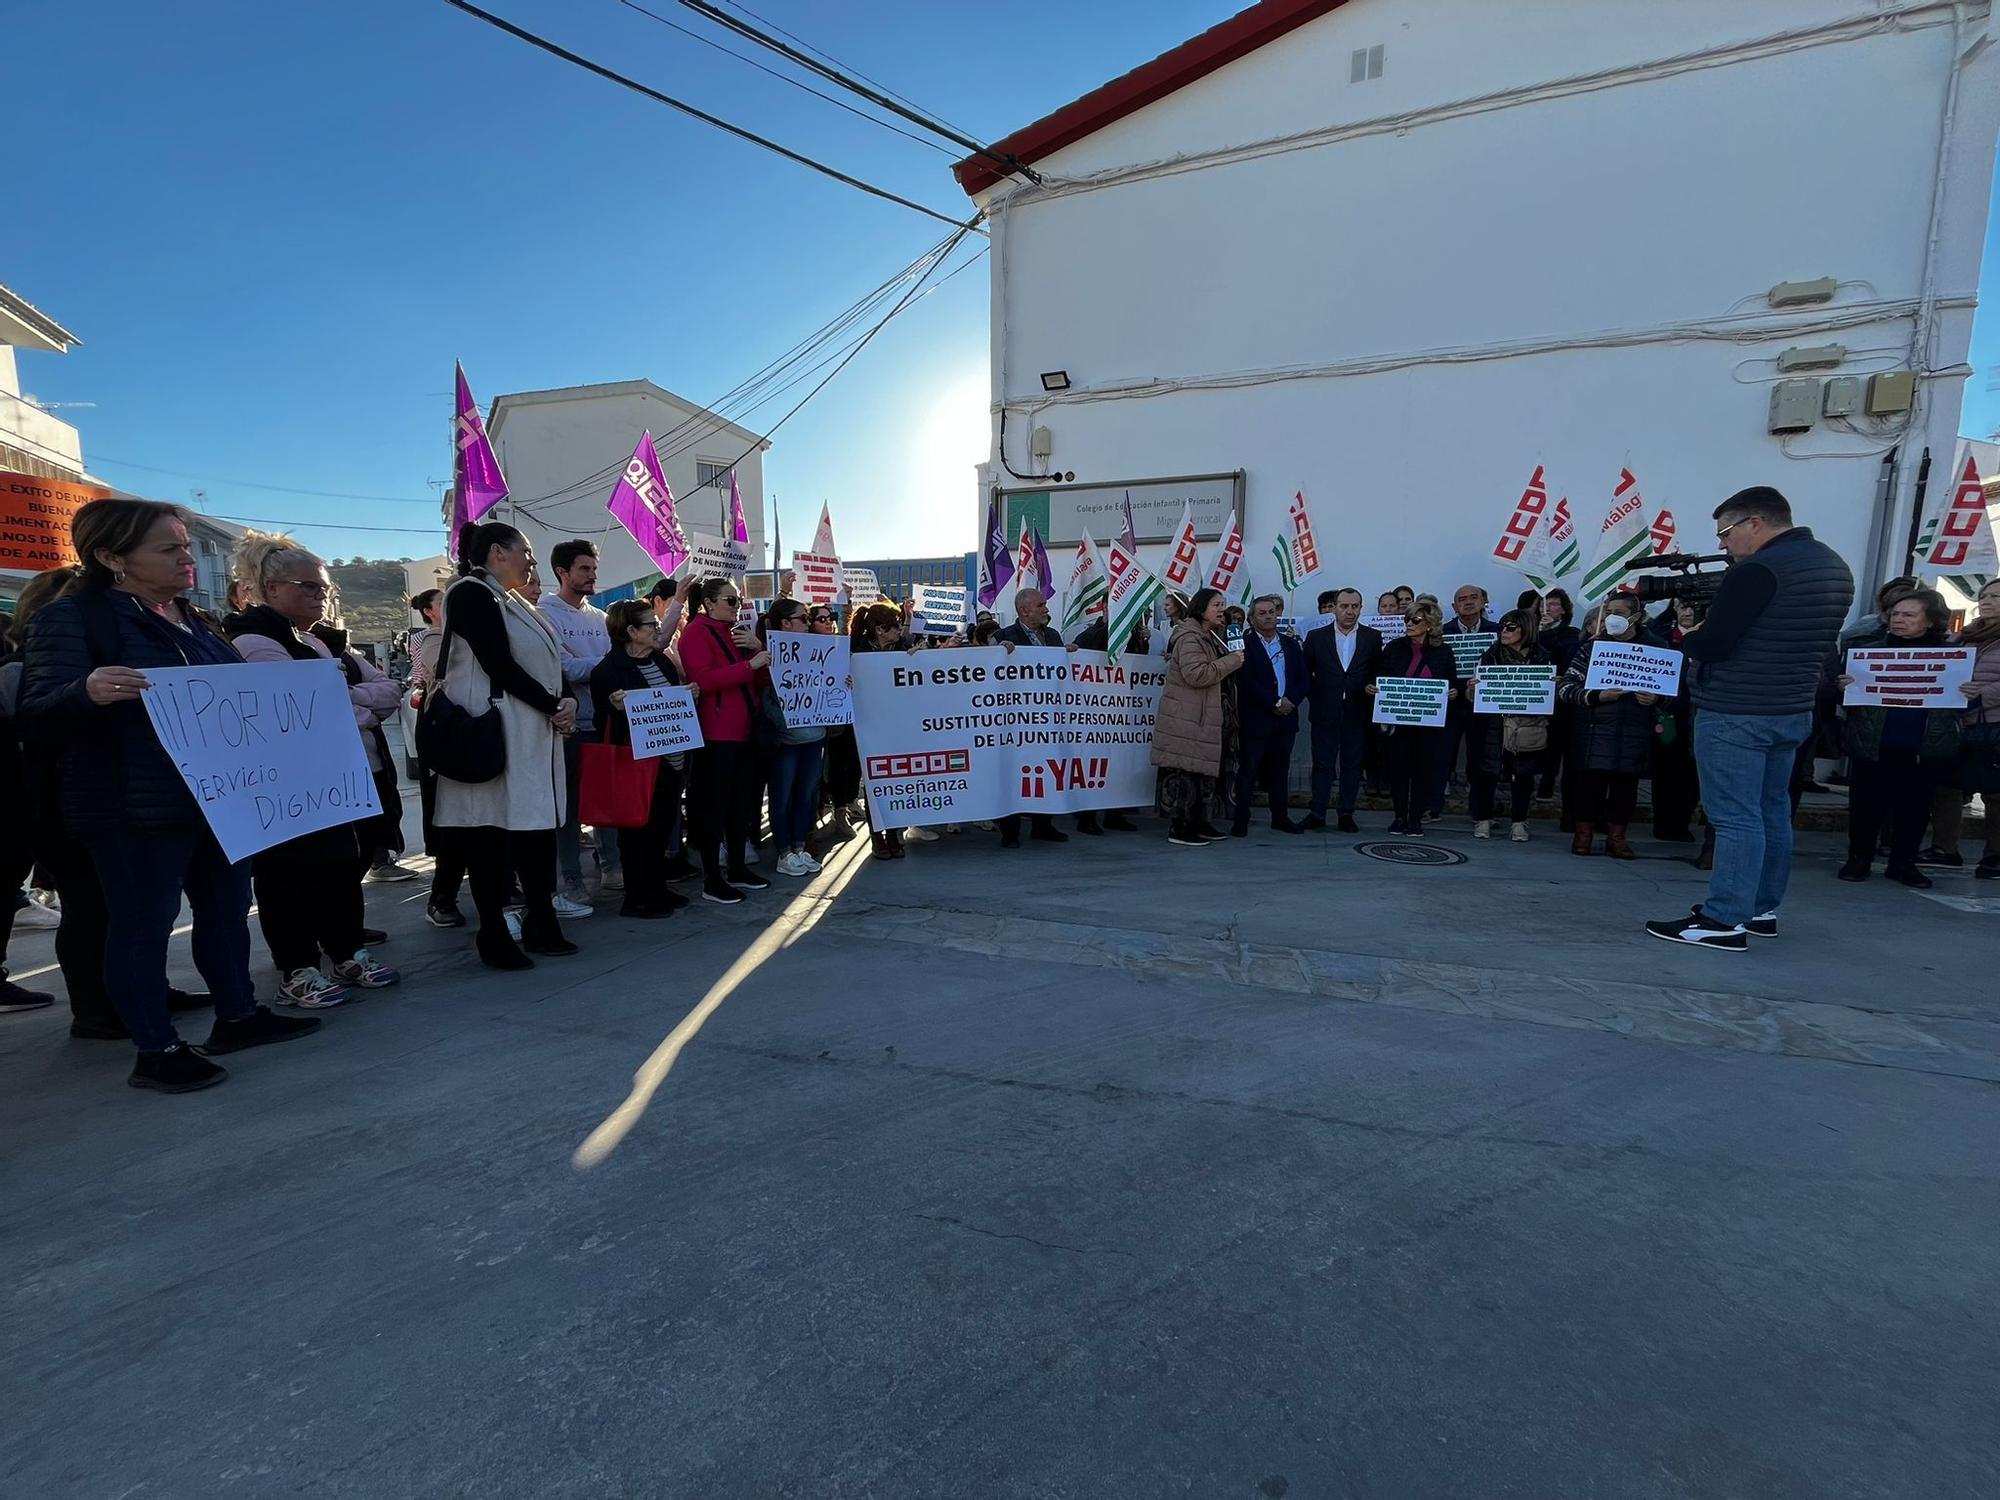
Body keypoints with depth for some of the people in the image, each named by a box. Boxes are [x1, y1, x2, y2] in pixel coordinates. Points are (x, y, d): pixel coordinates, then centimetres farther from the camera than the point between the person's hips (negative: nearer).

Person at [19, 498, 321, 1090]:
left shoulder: (189, 619, 12)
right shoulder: (72, 617, -9)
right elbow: (37, 720, -16)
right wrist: (88, 692, -36)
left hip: (219, 798, 8)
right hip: (135, 809, -8)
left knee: (227, 907, 14)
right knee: (143, 923, 2)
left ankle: (237, 1015, 27)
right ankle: (156, 1051, 12)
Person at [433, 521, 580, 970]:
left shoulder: (514, 602, 21)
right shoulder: (471, 593, -7)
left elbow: (544, 664, 18)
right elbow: (500, 665, -16)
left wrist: (566, 701, 0)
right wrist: (554, 707, -11)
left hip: (535, 735, 9)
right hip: (494, 735, -9)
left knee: (538, 826, 9)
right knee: (492, 832, -3)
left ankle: (541, 924, 17)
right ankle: (494, 935, 6)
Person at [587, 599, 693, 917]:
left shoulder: (660, 660, 13)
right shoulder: (609, 669, -11)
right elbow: (603, 723, -12)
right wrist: (616, 708, -31)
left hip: (671, 758, 8)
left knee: (663, 824, 14)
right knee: (639, 828, 0)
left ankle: (657, 888, 26)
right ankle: (637, 898, 12)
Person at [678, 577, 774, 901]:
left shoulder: (736, 633, 18)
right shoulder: (696, 633, -6)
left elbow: (762, 681, 16)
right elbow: (703, 679, -22)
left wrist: (758, 650, -1)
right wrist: (749, 665, -23)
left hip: (743, 732, 8)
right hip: (715, 736, -8)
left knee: (740, 804, 13)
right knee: (714, 807, -3)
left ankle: (737, 868, 24)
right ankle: (712, 881, 3)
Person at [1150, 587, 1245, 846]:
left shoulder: (1210, 637, 20)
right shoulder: (1189, 637, -14)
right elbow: (1196, 674, -26)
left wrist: (1233, 660, 12)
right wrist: (1231, 661, -19)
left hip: (1205, 721, 10)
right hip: (1187, 721, -10)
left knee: (1206, 771, 13)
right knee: (1186, 772, -7)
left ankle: (1198, 822, 22)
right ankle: (1178, 828, -2)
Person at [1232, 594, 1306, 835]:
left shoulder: (1291, 645, 14)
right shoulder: (1244, 645, -3)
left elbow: (1302, 680, 10)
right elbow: (1246, 682, -13)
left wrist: (1290, 701, -8)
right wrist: (1275, 702, -14)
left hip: (1286, 716, 5)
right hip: (1255, 718, -5)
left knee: (1280, 769, 12)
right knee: (1248, 769, -1)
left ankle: (1280, 817, 20)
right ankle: (1241, 820, 3)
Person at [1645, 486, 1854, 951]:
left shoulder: (1758, 570, -17)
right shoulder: (1834, 566, 14)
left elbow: (1711, 644, -20)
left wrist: (1687, 640, 2)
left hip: (1735, 713, -10)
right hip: (1793, 710, 10)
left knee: (1735, 817, -7)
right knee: (1772, 812, 16)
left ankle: (1724, 921, -4)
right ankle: (1762, 910, 25)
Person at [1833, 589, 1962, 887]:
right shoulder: (1864, 647, 2)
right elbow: (1838, 683, 0)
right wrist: (1842, 687, -22)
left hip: (1925, 748, 2)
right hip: (1873, 746, -1)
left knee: (1914, 807, 9)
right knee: (1866, 805, 5)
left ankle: (1904, 863, 21)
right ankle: (1859, 859, 17)